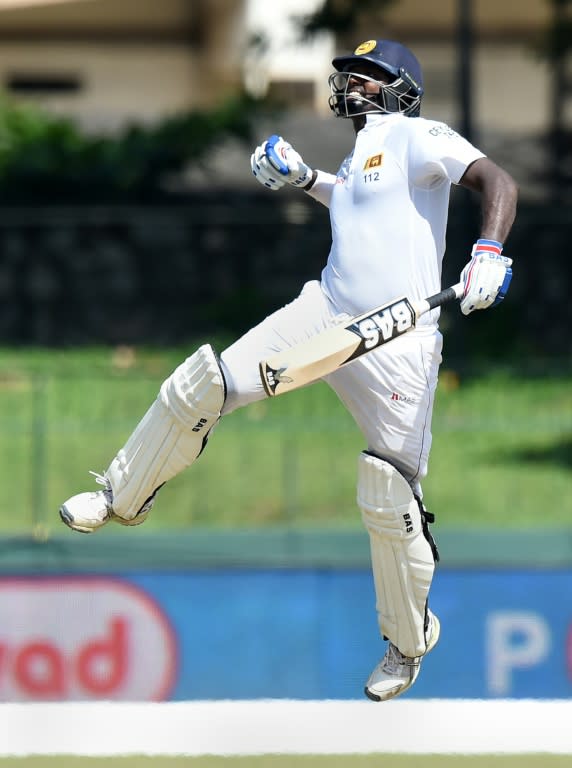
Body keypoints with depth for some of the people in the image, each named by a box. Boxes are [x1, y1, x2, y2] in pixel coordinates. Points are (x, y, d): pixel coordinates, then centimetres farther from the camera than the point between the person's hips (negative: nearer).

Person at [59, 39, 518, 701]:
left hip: (397, 343, -7)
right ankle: (122, 499, 19)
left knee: (390, 504, -7)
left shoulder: (415, 137, -7)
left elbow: (496, 181, -19)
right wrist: (304, 179, 25)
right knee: (197, 390, -2)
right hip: (326, 314, 7)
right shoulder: (359, 156, 18)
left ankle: (409, 641, 14)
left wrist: (488, 252, -34)